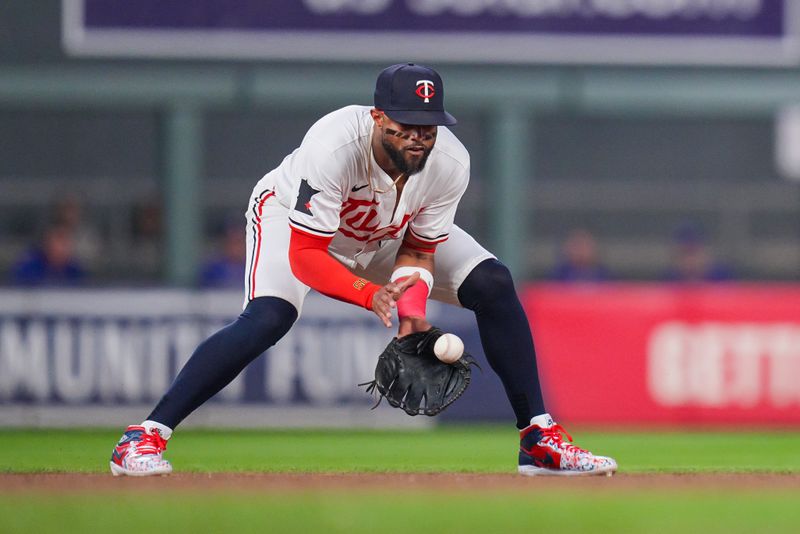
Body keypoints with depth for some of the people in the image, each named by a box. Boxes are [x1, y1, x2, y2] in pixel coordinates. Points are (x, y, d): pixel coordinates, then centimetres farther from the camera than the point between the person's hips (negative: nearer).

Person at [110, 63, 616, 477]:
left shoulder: (450, 162, -27)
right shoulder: (334, 148, -41)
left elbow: (419, 248, -13)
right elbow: (305, 257, -39)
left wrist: (413, 293, -35)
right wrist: (371, 295, -53)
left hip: (389, 232, 5)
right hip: (294, 218, -5)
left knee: (494, 285, -11)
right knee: (269, 318, -31)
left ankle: (538, 437, -2)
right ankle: (145, 437, -27)